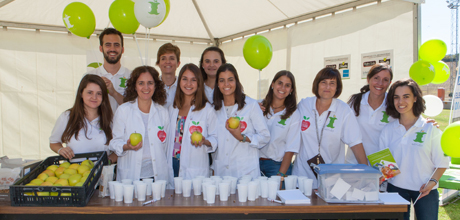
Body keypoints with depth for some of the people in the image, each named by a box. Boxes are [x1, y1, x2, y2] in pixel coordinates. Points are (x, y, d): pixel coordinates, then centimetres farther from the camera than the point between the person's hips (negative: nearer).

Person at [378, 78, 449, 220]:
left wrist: (433, 182, -16)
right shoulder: (388, 130, 3)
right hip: (396, 188, 2)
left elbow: (442, 162, -2)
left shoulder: (430, 128, -4)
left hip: (425, 191, -2)